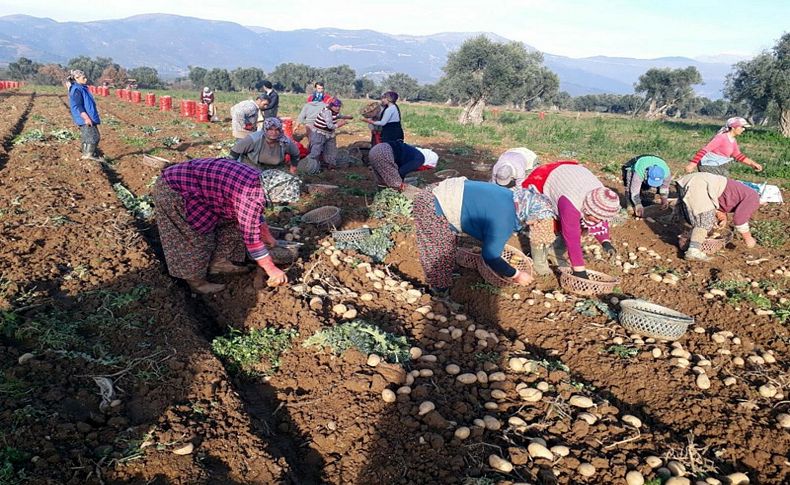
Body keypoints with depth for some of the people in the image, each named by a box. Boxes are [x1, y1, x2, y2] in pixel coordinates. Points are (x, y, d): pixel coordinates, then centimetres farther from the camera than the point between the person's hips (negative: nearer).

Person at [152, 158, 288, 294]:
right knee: (197, 238, -3)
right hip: (173, 190, -9)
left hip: (191, 181, 10)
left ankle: (218, 262, 20)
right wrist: (272, 269, -16)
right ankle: (196, 281, 14)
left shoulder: (256, 180, 0)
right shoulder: (251, 193, -28)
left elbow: (254, 214, 19)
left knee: (227, 220, 11)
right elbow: (250, 236, -24)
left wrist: (268, 238, 27)